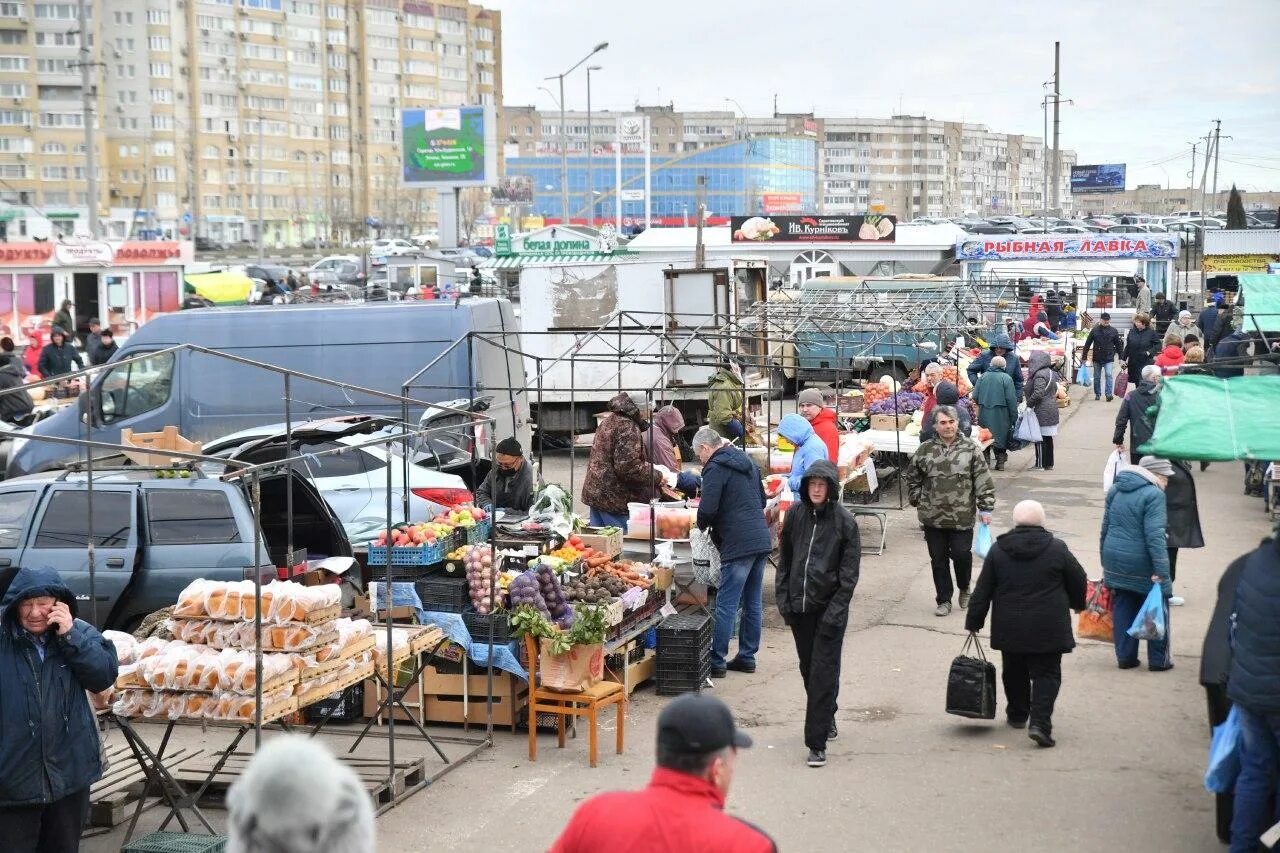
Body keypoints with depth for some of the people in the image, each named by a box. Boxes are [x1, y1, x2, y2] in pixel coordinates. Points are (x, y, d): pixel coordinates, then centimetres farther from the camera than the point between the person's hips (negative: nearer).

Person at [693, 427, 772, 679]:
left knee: (726, 605, -4)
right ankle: (747, 656, 20)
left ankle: (717, 661, -1)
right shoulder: (747, 461, 18)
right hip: (762, 540, 9)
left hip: (738, 544, -9)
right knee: (753, 603, 13)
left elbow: (707, 509, -16)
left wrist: (702, 525, 4)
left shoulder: (715, 468, -10)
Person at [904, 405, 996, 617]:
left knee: (962, 555, -1)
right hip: (933, 518, 2)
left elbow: (983, 480, -2)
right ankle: (944, 600, 20)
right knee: (938, 559, 8)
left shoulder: (969, 448, -3)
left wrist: (985, 508, -5)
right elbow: (912, 477, 15)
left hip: (962, 517, -2)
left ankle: (964, 589, 28)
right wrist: (918, 502, 11)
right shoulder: (925, 450, 1)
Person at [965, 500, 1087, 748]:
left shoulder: (998, 549, -2)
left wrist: (973, 622, 8)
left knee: (1014, 673, 19)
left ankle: (1017, 715, 32)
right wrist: (1077, 604, 24)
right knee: (1046, 675, 2)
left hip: (1009, 629, 2)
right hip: (1048, 630, -2)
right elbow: (1079, 581, 4)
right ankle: (1040, 723, -11)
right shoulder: (1057, 549, -6)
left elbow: (982, 591, 1)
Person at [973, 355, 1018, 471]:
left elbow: (975, 397, 0)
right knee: (1001, 437, 9)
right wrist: (1014, 417, -4)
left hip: (984, 414, 2)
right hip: (1001, 414, -2)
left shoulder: (983, 376, 0)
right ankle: (1000, 462, 10)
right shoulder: (1006, 378, -8)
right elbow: (1011, 399, -10)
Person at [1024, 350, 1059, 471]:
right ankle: (1049, 463, 19)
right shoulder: (1050, 372, 12)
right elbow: (1055, 390, 18)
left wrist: (1029, 404, -14)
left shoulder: (1039, 375, -18)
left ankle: (1040, 464, 0)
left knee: (1040, 438, -3)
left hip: (1041, 412, -9)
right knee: (1048, 438, 14)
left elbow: (1038, 393, -25)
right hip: (1052, 410, 9)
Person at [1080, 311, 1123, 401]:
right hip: (1097, 358, 1)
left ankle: (1108, 394, -17)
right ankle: (1097, 394, 23)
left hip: (1109, 358, -1)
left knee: (1108, 375, -16)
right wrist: (1084, 356, 1)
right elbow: (1087, 344, 4)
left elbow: (1118, 345, 7)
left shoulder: (1113, 331, 2)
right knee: (1097, 377, 9)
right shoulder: (1095, 330, 1)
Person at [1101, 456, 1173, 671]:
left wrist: (1106, 564, 22)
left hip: (1114, 561, 6)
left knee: (1122, 609, 13)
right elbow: (1155, 536, -22)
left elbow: (1105, 527, 15)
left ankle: (1125, 657, 18)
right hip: (1142, 564, -6)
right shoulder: (1153, 495, -15)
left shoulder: (1115, 490, 10)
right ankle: (1158, 660, 14)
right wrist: (1161, 571, -21)